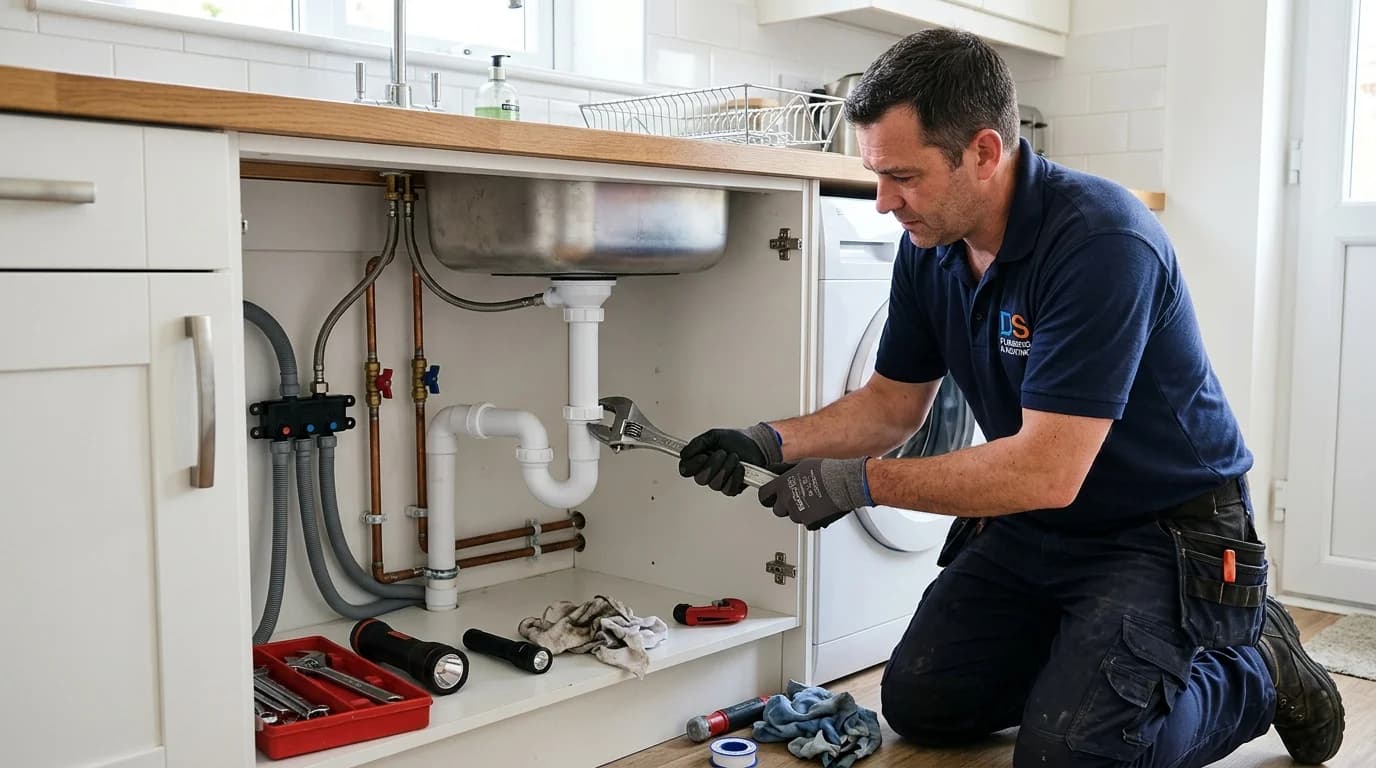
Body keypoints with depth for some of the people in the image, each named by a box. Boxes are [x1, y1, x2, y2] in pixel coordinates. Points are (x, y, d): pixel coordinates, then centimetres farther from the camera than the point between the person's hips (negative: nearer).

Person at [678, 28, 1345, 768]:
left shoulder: (1101, 241, -29)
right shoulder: (929, 245, -5)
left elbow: (1047, 470, -32)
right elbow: (894, 401, 5)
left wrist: (860, 482, -27)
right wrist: (775, 442, -12)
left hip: (1163, 531, -7)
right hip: (1030, 528, 7)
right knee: (919, 703, 5)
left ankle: (1259, 664, 8)